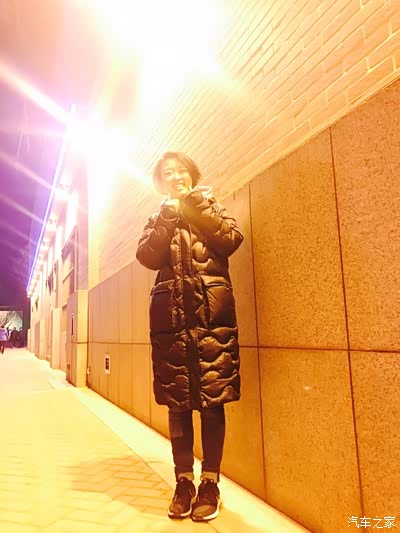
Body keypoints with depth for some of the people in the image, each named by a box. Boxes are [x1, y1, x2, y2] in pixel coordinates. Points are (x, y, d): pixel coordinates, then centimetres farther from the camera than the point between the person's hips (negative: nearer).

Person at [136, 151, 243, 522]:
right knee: (177, 401, 4)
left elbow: (232, 240, -5)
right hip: (171, 314, 2)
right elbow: (147, 257, -1)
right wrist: (169, 213, -4)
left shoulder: (211, 206, 16)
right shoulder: (158, 220, 19)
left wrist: (196, 206, -3)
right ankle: (184, 482, 17)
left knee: (212, 398, -1)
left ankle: (210, 484, 13)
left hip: (212, 311, -1)